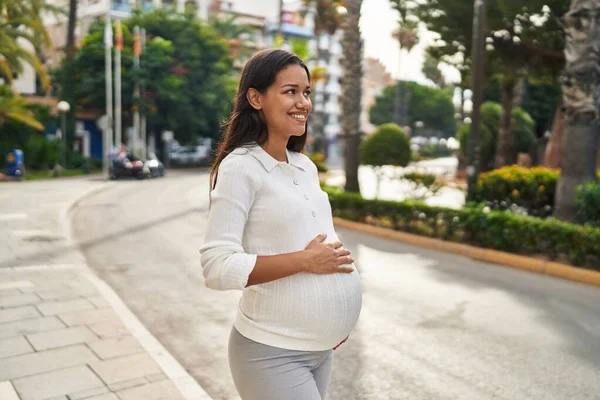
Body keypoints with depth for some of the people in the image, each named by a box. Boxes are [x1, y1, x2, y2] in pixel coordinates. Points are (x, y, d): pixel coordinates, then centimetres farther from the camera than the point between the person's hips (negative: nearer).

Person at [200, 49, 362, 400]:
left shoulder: (306, 167, 7)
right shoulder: (241, 167, -15)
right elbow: (218, 268, -21)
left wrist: (336, 316, 11)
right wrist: (305, 261, -21)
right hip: (273, 352, -7)